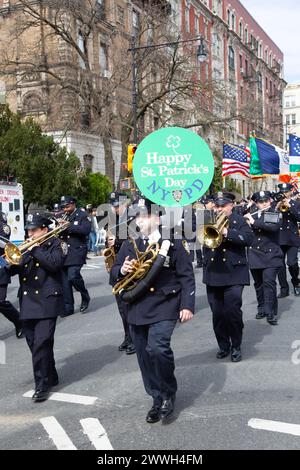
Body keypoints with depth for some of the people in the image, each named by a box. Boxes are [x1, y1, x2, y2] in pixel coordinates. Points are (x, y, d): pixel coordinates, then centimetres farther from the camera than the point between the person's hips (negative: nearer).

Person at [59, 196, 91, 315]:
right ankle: (68, 307, 10)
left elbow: (86, 229, -14)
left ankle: (85, 297, 6)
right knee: (64, 280, 2)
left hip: (77, 251, -5)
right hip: (64, 252, 6)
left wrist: (68, 226, -18)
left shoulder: (82, 215, 2)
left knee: (73, 276, -19)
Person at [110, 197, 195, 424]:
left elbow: (187, 276, -3)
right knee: (145, 357, 9)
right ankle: (158, 400, 26)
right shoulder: (129, 245, 11)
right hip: (138, 310, 5)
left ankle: (169, 394, 3)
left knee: (157, 348, -22)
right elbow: (114, 276, 12)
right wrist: (122, 271, -11)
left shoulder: (174, 243, -2)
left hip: (164, 307, -5)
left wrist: (187, 305, -11)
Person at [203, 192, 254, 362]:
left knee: (232, 311, -6)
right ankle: (223, 346, 23)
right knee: (217, 314, 7)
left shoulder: (239, 221, 0)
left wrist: (228, 233, -23)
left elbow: (249, 238, -14)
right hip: (213, 273, 4)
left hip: (234, 273, -4)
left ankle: (236, 347, 12)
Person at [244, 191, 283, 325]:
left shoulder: (275, 215, 0)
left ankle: (271, 313, -12)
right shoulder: (252, 217, 11)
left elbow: (274, 226, -22)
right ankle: (262, 309, 22)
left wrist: (254, 222, -23)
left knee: (269, 282, -15)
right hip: (255, 255, 4)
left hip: (271, 255, -4)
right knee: (258, 284, 9)